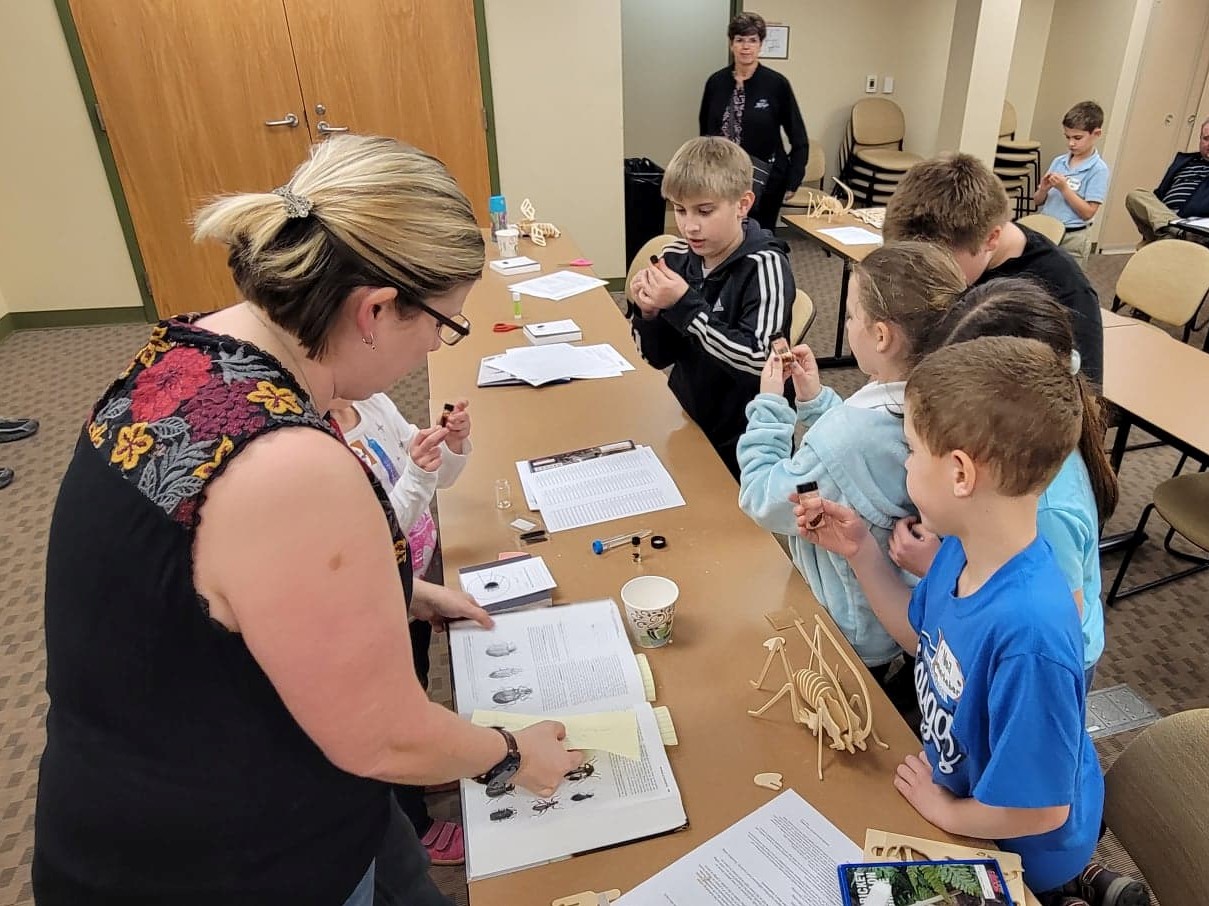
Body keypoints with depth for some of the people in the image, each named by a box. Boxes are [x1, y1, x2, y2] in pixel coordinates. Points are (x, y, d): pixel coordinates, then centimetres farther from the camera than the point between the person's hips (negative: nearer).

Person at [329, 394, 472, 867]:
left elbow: (438, 477, 0)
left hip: (419, 576, 6)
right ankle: (415, 827, 42)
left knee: (417, 687, 28)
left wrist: (454, 444, -19)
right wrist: (415, 474, -40)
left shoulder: (375, 405, -9)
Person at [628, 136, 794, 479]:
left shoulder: (764, 266, -16)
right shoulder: (678, 257, -3)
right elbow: (658, 357, 3)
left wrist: (684, 304, -27)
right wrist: (648, 313, -16)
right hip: (684, 425, 5)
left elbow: (757, 360, -27)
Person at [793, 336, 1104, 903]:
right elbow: (921, 633, 4)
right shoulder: (963, 549, -17)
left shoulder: (1027, 632, -41)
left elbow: (1040, 809, -29)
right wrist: (860, 551, -6)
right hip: (958, 786, 6)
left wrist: (946, 811, -13)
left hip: (1016, 853, -6)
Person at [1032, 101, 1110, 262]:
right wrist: (1043, 189, -12)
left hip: (1072, 238, -4)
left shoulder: (1098, 169, -9)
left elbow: (1088, 212, -14)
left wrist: (1064, 188, -19)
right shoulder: (1058, 162, 5)